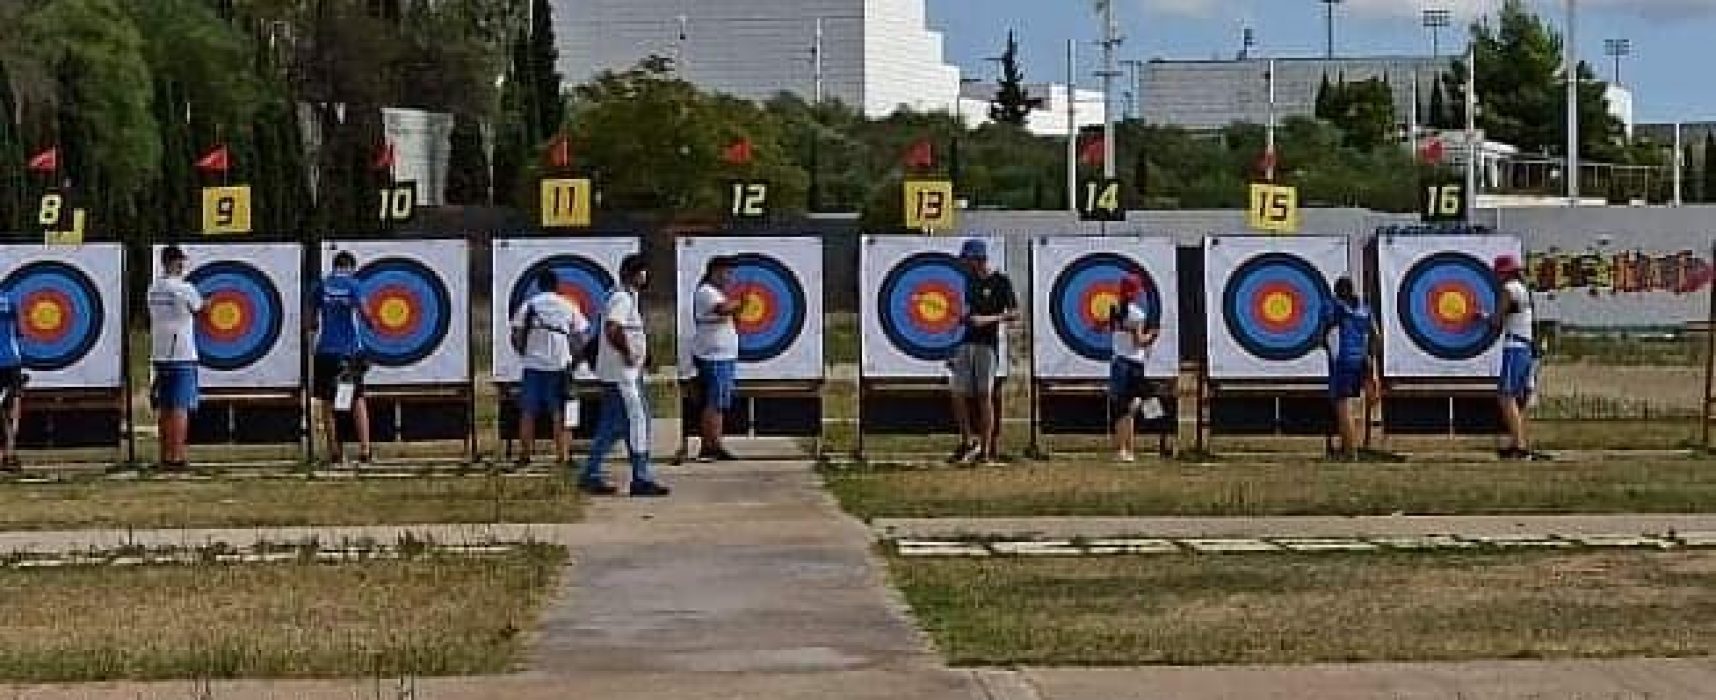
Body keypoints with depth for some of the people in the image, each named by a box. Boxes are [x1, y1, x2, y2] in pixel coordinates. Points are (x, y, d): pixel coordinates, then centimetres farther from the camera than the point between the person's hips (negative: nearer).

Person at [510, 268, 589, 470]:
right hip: (559, 365, 1)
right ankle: (561, 455, 3)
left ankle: (525, 455, 5)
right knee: (558, 413, 6)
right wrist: (574, 359, 17)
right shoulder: (568, 307, 5)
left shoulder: (528, 305, 3)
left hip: (533, 364, -1)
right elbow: (579, 338, 5)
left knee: (528, 412, 6)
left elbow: (516, 336, 0)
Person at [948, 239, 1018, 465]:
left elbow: (1015, 314, -9)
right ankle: (967, 442, 15)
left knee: (984, 396, -5)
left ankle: (986, 449, -1)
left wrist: (988, 319, -20)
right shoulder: (969, 279, 15)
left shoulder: (1000, 281, -5)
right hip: (967, 342, 6)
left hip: (988, 344, -6)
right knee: (958, 394, 1)